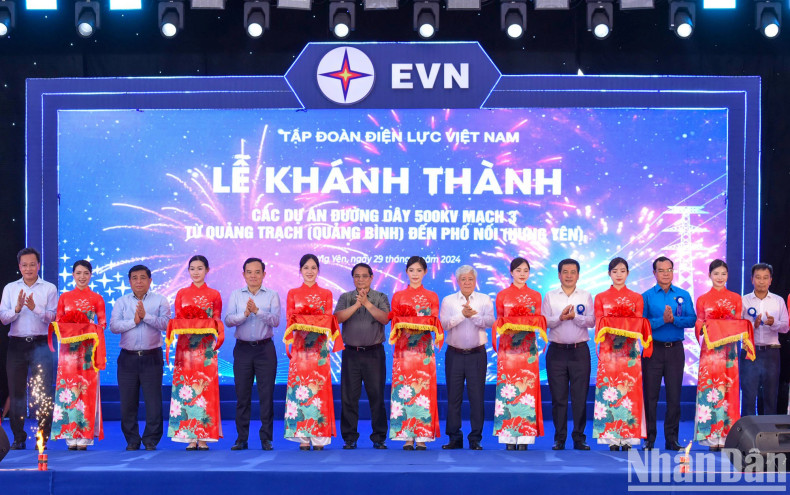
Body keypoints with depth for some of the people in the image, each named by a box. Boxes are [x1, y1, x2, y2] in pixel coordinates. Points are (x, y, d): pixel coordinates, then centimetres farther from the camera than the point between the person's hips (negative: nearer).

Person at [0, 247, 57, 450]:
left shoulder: (49, 288, 5)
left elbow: (52, 317, -5)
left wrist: (35, 308, -20)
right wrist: (17, 308, -15)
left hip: (40, 344, -2)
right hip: (16, 344, 2)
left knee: (43, 393, -6)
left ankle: (43, 438, 0)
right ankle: (18, 438, 14)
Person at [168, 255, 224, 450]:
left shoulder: (214, 295, 9)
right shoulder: (181, 293, 13)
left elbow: (217, 321, 7)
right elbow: (177, 321, 10)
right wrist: (182, 327, -11)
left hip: (206, 347, -1)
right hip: (185, 346, 1)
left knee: (206, 388, -5)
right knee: (185, 388, -4)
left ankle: (204, 437, -1)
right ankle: (190, 437, 0)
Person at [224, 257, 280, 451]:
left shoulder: (272, 295, 4)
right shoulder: (236, 295, 8)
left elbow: (275, 320, -10)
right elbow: (228, 320, -4)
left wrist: (257, 311, -24)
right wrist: (244, 314, -21)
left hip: (265, 349, -1)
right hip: (243, 348, 1)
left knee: (266, 395, -1)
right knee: (242, 395, 4)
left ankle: (266, 438, 5)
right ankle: (241, 438, 11)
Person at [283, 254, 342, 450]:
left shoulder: (326, 294, 13)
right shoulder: (293, 293, 13)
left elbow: (328, 319, 6)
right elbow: (290, 319, 6)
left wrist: (313, 325, -12)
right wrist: (301, 325, -13)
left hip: (319, 346, 0)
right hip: (300, 345, 0)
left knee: (319, 387, -6)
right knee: (299, 386, -6)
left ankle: (319, 437, -3)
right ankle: (303, 436, -4)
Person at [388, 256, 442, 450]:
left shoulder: (432, 296, 13)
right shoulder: (398, 296, 14)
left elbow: (434, 322, 6)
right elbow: (395, 322, 8)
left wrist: (427, 325, -16)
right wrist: (401, 325, -14)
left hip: (424, 348, 0)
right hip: (403, 348, 0)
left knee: (424, 388, -6)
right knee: (403, 388, -7)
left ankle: (422, 436, -4)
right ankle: (407, 436, -4)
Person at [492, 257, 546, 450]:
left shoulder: (535, 296, 13)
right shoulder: (502, 295, 10)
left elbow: (539, 319, 10)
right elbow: (498, 321, 12)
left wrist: (535, 324, -10)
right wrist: (504, 327, -7)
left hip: (528, 347, 1)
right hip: (507, 347, -1)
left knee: (527, 386, -5)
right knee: (507, 387, -6)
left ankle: (525, 437, -3)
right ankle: (509, 437, -4)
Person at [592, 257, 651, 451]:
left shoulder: (637, 297, 13)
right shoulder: (601, 298, 13)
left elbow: (639, 324, 7)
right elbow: (599, 324, 6)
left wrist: (630, 329, -14)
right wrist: (609, 329, -15)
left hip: (630, 351, 0)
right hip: (608, 351, 0)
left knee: (629, 390, -6)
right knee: (608, 390, -6)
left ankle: (628, 438, -3)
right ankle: (612, 439, -4)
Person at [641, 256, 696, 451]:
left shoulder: (683, 295, 9)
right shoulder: (647, 296, 3)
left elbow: (692, 319, -2)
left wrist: (674, 319, -17)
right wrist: (662, 320, -18)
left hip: (675, 349, 1)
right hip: (653, 349, -1)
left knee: (674, 394, 3)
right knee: (650, 394, 0)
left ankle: (671, 438, 9)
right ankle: (649, 438, 7)